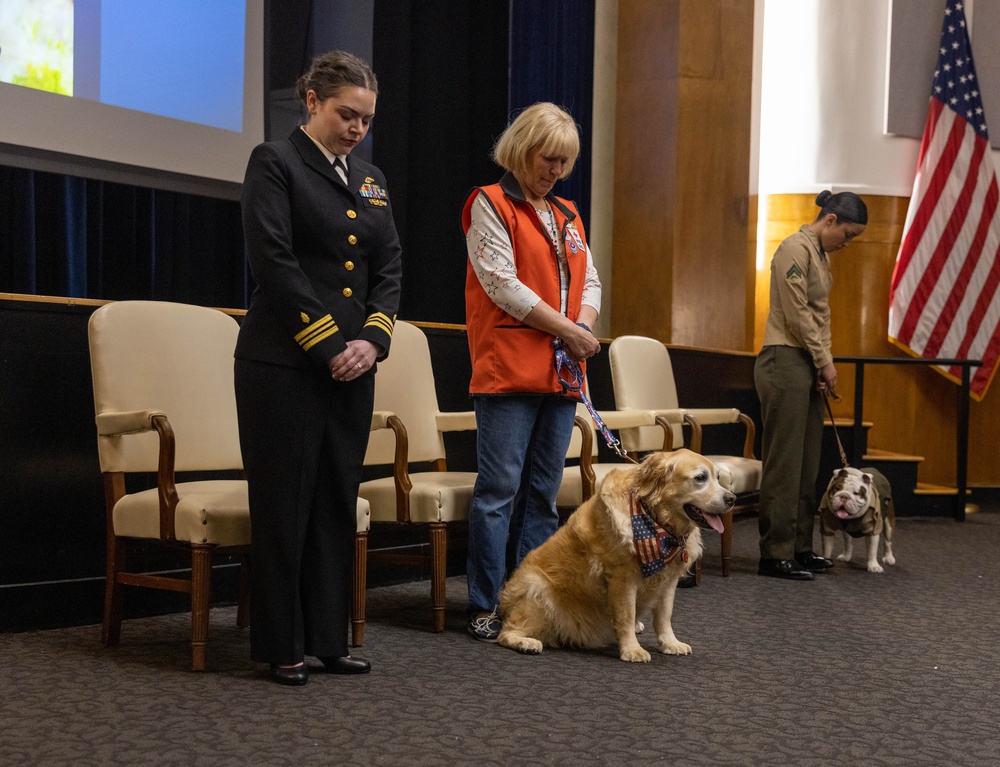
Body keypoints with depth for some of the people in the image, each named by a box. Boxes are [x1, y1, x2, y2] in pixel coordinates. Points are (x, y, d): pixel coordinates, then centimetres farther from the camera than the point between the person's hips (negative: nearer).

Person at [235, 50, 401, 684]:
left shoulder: (371, 180, 17)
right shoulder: (276, 163, -3)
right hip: (285, 364, -6)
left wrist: (372, 339, -4)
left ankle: (329, 638, 16)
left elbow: (390, 269, 13)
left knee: (339, 504, 8)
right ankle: (283, 647, 7)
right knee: (285, 505, -1)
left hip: (352, 363, 6)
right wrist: (326, 345, -14)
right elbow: (274, 262, -12)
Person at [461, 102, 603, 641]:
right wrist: (567, 329, -10)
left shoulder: (567, 215, 20)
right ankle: (484, 607, -2)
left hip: (560, 373, 7)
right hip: (508, 370, -7)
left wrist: (585, 326, -3)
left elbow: (589, 279, 19)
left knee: (543, 490, 9)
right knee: (500, 487, -7)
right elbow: (502, 283, -11)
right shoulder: (490, 204, -2)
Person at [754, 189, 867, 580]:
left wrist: (823, 363, 5)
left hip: (808, 365, 10)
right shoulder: (796, 248, -11)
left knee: (807, 464, 11)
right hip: (785, 362, -10)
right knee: (784, 463, -7)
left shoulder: (821, 255, 18)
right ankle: (775, 555, -2)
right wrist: (825, 361, -9)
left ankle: (799, 548, 17)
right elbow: (797, 314, -15)